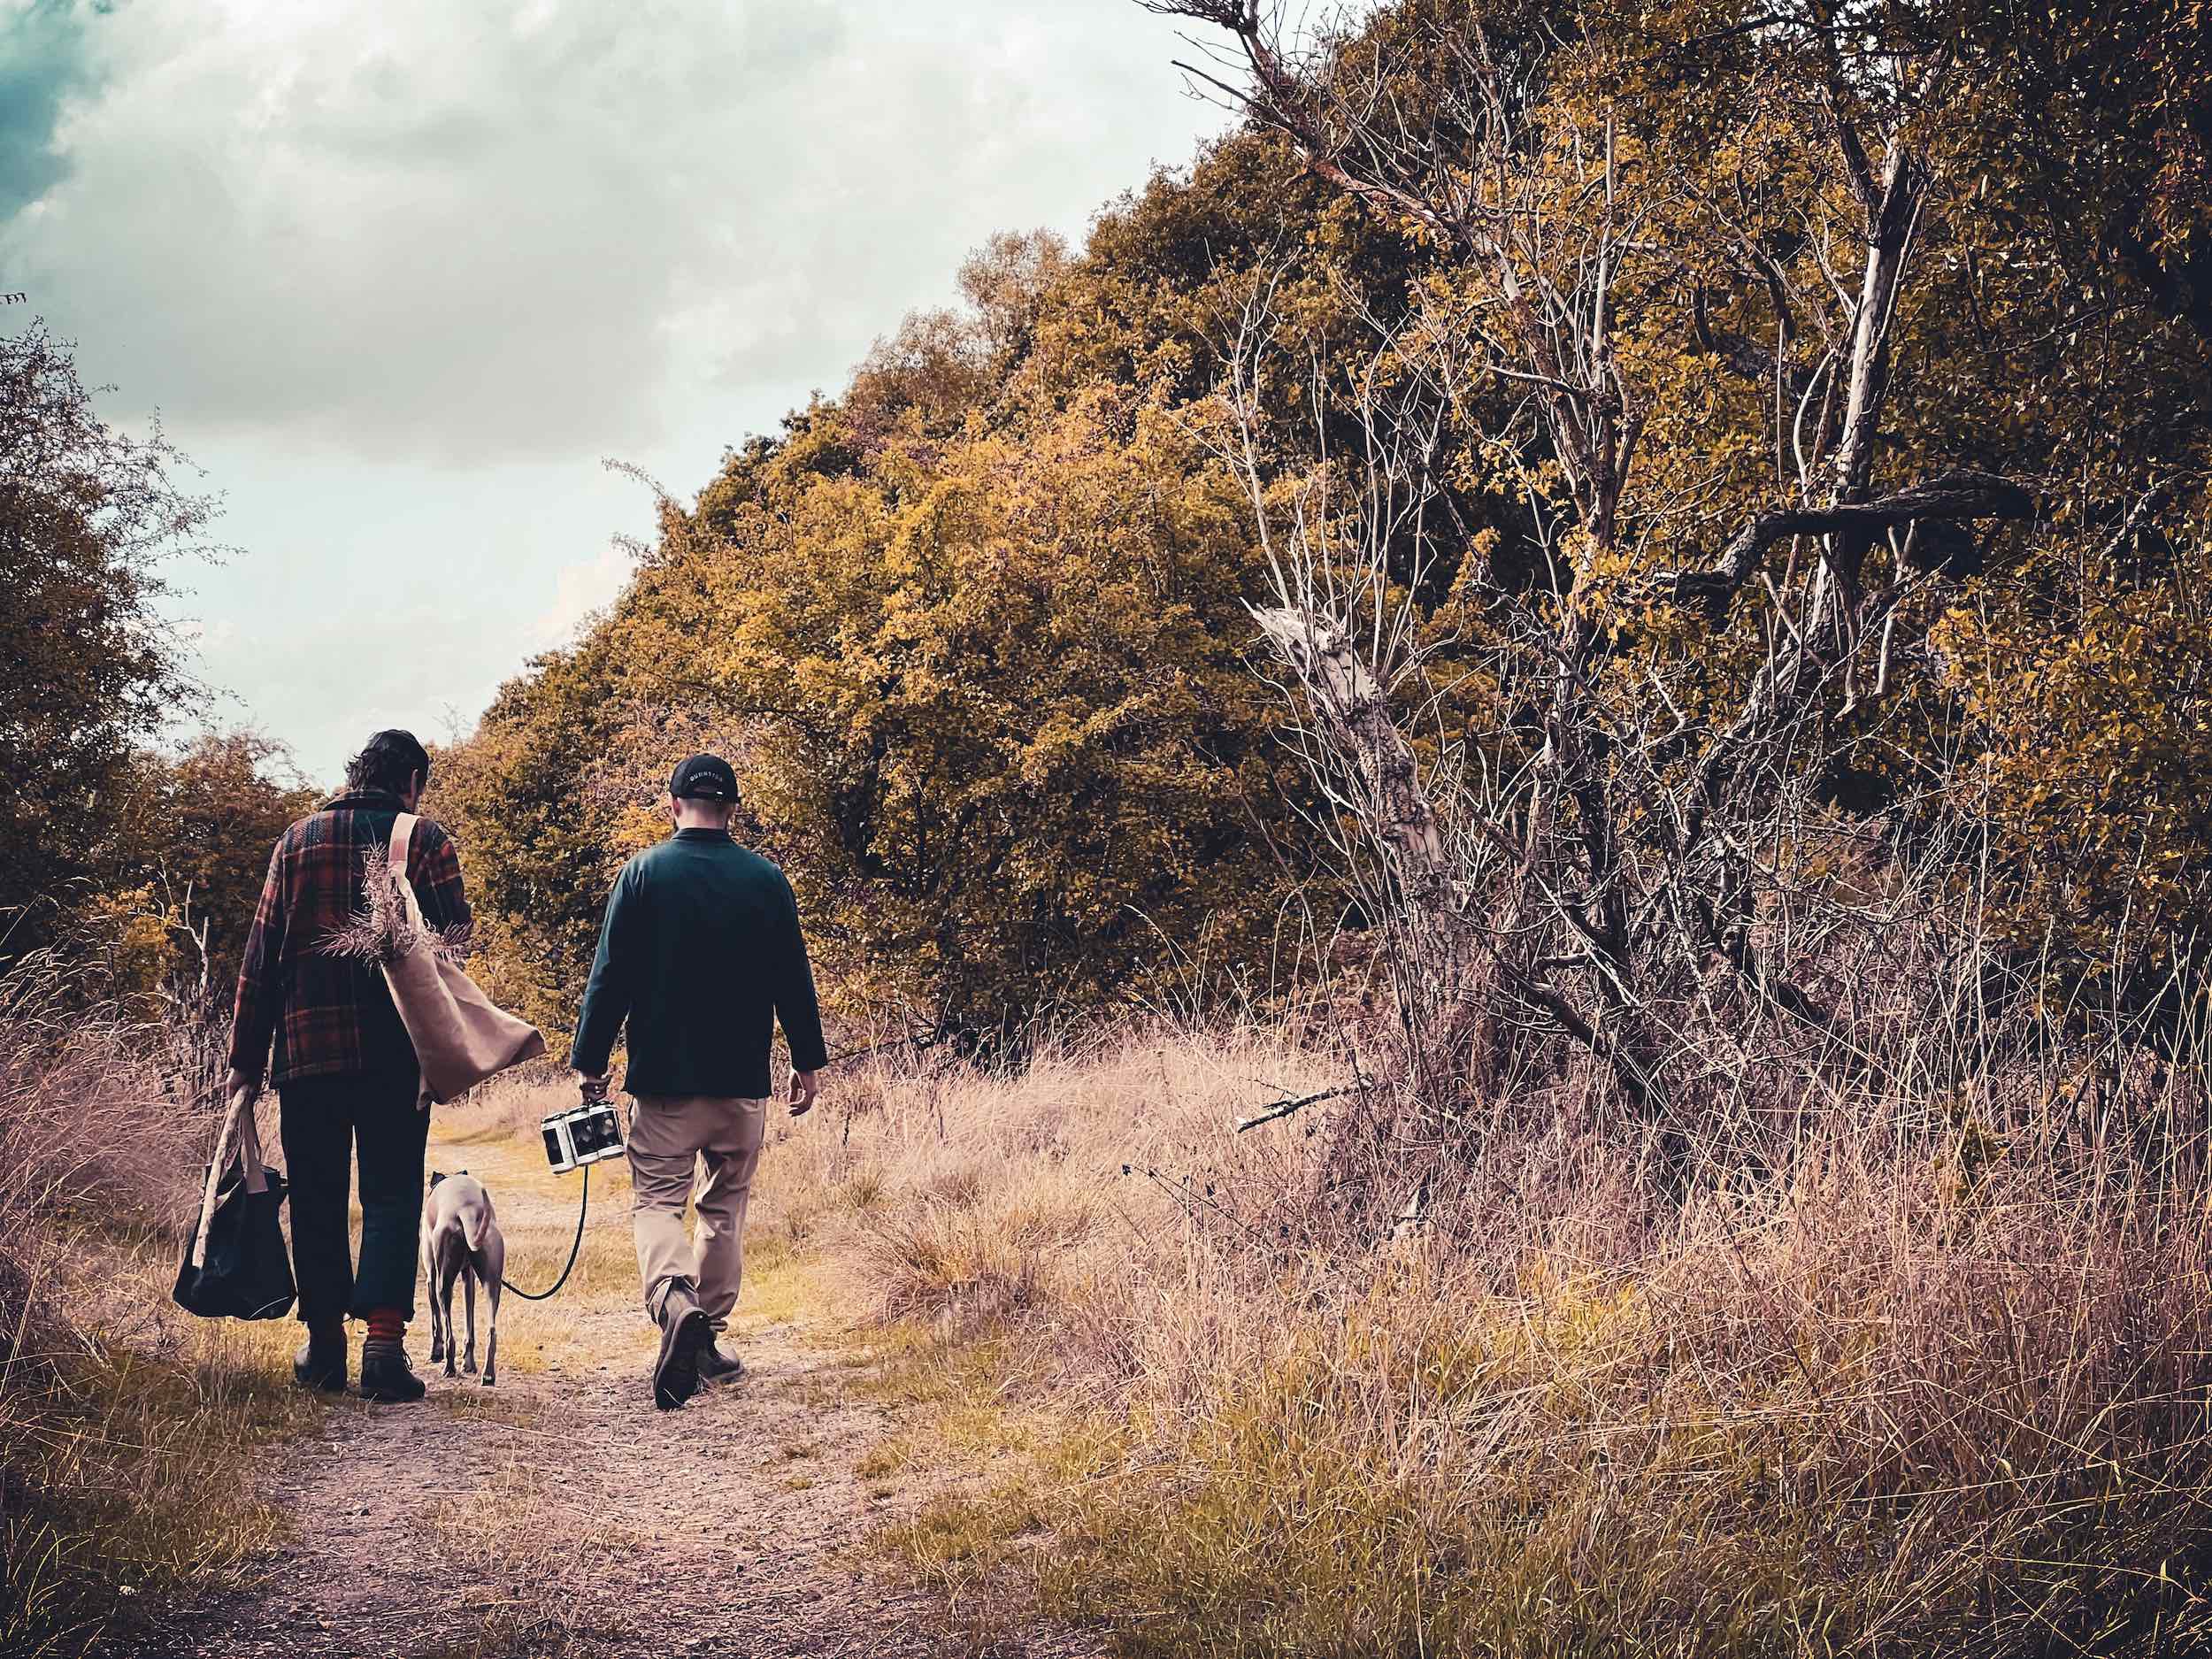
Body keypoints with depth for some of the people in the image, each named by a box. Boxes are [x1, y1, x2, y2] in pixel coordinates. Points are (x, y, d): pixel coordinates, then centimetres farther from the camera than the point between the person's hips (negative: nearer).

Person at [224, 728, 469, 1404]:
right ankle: (384, 1340, -11)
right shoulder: (425, 840, 1)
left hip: (307, 1046, 2)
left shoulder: (298, 840, 9)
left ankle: (324, 1343, 14)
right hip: (396, 1054, -2)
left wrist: (246, 1059, 10)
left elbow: (260, 957, 7)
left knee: (317, 1199, 11)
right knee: (392, 1195, 2)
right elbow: (454, 937, -8)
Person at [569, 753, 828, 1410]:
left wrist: (590, 1061, 3)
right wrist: (807, 1061, 15)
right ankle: (708, 1342, 16)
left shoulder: (643, 874, -4)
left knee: (655, 1202, 2)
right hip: (742, 1083, 2)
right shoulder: (767, 880, 2)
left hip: (664, 1078, -2)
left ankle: (677, 1305, -25)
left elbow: (610, 975, -4)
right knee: (725, 1209, 14)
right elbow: (793, 979, 6)